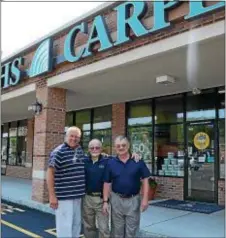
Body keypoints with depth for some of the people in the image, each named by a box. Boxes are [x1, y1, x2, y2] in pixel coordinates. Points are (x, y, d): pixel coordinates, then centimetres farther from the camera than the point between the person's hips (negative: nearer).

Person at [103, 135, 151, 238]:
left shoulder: (138, 161, -5)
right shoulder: (111, 163, -1)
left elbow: (145, 180, -3)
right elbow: (107, 183, 2)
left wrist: (145, 199, -9)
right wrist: (105, 201, -2)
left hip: (133, 200, -1)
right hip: (117, 200, 1)